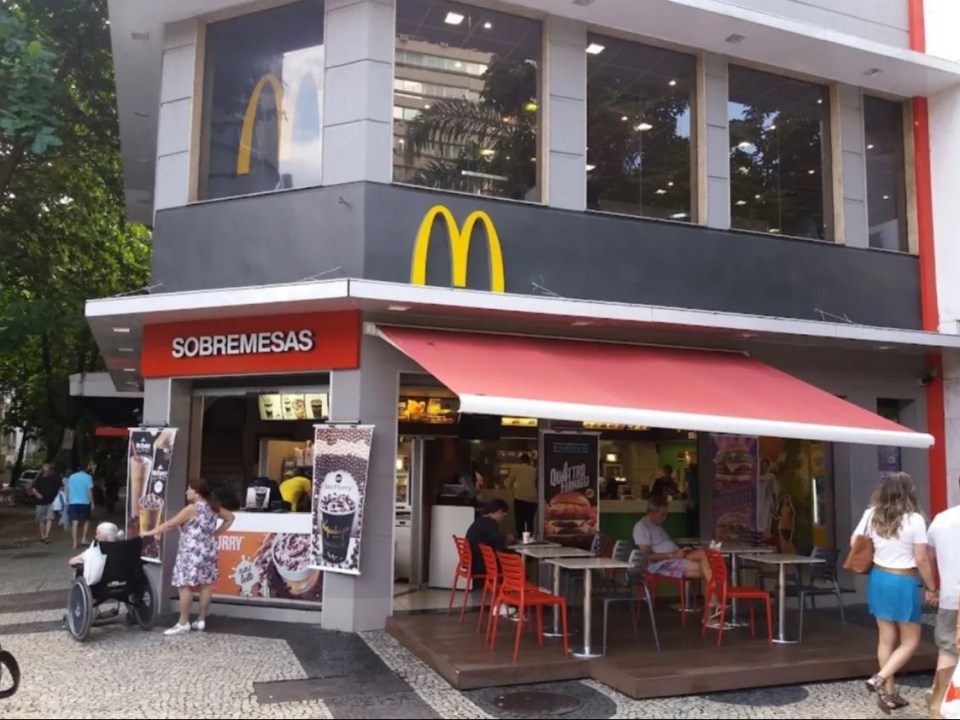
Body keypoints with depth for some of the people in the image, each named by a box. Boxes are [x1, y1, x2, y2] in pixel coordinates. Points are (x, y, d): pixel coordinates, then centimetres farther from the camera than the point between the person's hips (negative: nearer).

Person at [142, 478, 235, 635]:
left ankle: (183, 623, -3)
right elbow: (230, 518, 19)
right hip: (208, 551, 8)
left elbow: (170, 524, -13)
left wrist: (150, 533, -5)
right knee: (206, 584, 8)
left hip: (192, 553, -8)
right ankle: (201, 620, 15)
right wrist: (216, 533, 14)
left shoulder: (192, 508, -13)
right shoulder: (213, 507, 9)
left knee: (185, 585, -4)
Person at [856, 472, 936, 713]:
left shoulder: (872, 515, -2)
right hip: (903, 583, -5)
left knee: (887, 638, 14)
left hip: (878, 579, 5)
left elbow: (854, 544, 7)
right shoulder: (914, 520, -16)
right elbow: (922, 560, -12)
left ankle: (890, 693, 19)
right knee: (910, 641, 11)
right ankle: (880, 679, -5)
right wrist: (931, 587, 0)